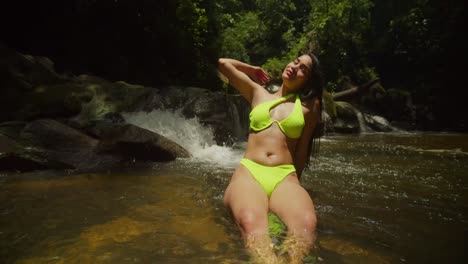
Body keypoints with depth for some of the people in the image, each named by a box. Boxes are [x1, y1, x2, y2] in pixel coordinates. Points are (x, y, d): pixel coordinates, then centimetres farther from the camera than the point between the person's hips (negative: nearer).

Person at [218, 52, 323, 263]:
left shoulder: (310, 104, 17)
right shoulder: (258, 93, 21)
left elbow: (302, 148, 16)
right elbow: (223, 63, 26)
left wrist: (293, 184, 13)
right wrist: (252, 70, 37)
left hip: (285, 176, 0)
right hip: (248, 172, 0)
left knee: (306, 223, -38)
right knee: (251, 222, -38)